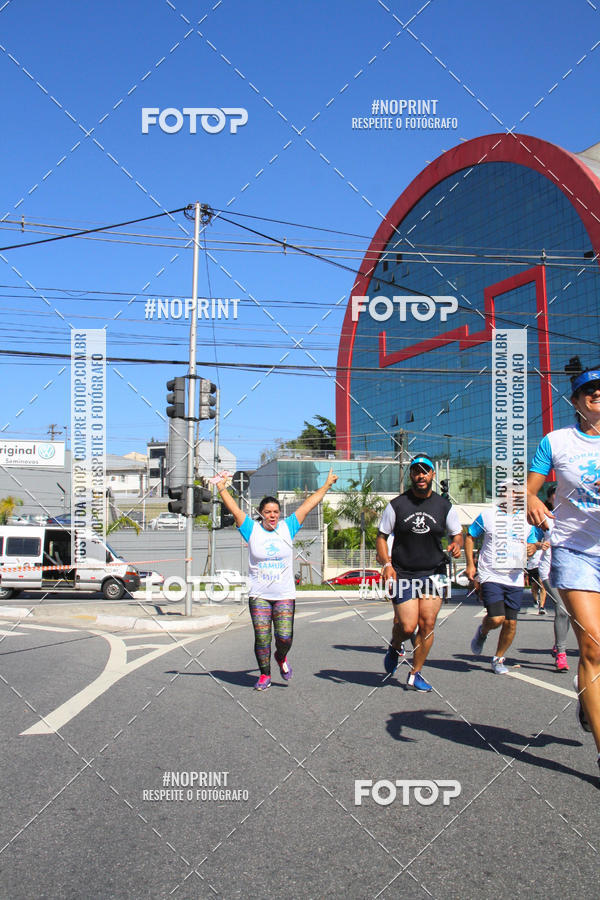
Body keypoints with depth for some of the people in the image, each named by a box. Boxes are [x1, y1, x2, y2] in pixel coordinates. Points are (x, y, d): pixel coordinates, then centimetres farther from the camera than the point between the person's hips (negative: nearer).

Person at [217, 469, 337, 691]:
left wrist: (326, 485, 9)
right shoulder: (252, 530, 3)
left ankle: (281, 658, 25)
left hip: (285, 595, 0)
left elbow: (308, 505, 6)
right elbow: (234, 509, -1)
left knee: (284, 636, -7)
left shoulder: (287, 528, 5)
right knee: (262, 638, -1)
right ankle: (264, 675, 17)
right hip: (259, 595, 0)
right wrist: (222, 489, -7)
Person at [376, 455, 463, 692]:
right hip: (402, 574, -2)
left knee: (427, 624, -3)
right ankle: (394, 647, 28)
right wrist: (387, 564, -10)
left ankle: (415, 674, 13)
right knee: (407, 626, -9)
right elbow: (381, 537, 4)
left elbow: (457, 534, 14)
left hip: (433, 573, 2)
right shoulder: (396, 505, -1)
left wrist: (456, 544, -9)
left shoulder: (444, 506, 4)